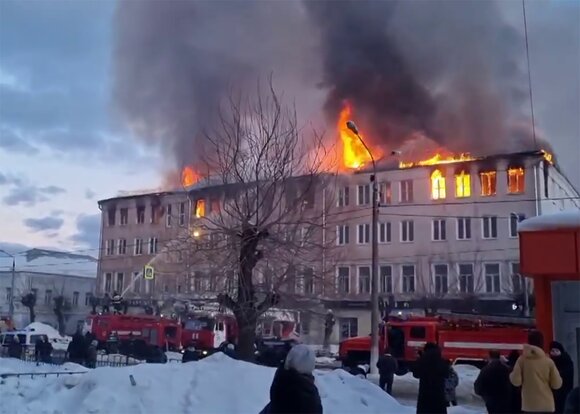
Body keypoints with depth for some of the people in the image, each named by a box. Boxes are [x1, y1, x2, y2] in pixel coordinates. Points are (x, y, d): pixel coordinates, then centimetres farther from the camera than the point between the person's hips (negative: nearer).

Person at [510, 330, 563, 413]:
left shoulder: (522, 360, -1)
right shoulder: (549, 361, 1)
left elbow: (516, 381, -7)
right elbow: (557, 384, 1)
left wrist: (512, 375, 13)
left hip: (529, 405, -1)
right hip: (547, 405, 1)